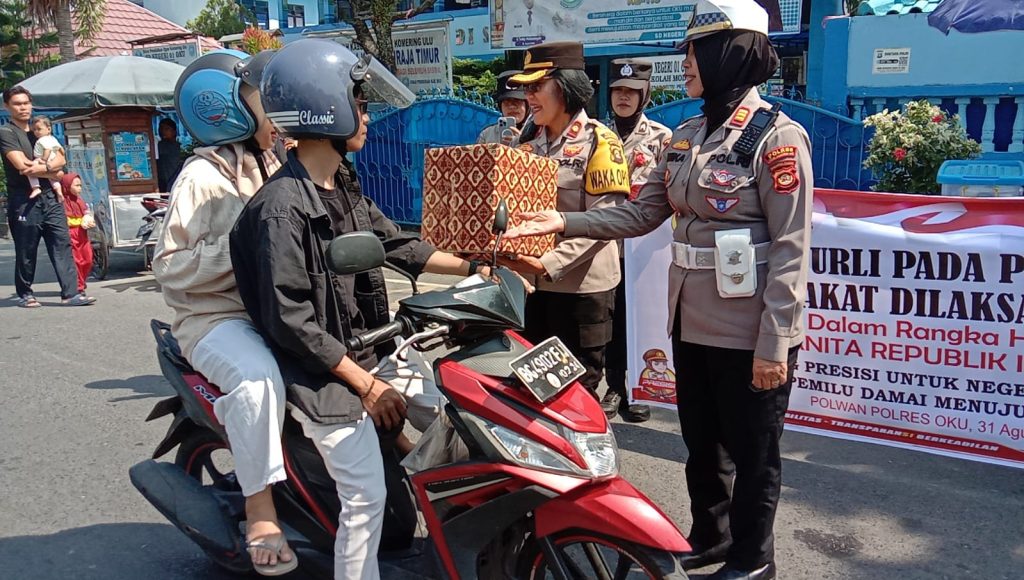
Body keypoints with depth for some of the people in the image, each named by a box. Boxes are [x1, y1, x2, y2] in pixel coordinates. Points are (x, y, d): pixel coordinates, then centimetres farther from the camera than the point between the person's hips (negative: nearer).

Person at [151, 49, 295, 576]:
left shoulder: (274, 168, 15)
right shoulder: (203, 178, -9)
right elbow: (170, 265, -14)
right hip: (216, 317, -7)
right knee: (259, 376, -35)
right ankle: (260, 512, -21)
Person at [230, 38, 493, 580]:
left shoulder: (343, 185, 6)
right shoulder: (281, 208, -22)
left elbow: (393, 242, 14)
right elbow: (290, 320, -24)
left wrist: (471, 267, 9)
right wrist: (364, 384, -20)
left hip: (370, 354, 9)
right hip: (325, 375, -9)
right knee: (365, 499, -7)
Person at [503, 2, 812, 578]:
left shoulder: (777, 136, -13)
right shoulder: (687, 135, 10)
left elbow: (790, 250, -16)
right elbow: (643, 212, 11)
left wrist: (774, 343, -19)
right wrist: (564, 222, 1)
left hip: (750, 330, -7)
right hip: (693, 319, 7)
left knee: (752, 449, 10)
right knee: (701, 440, 21)